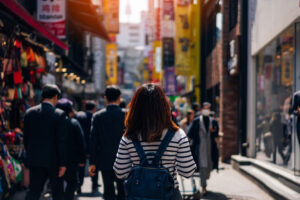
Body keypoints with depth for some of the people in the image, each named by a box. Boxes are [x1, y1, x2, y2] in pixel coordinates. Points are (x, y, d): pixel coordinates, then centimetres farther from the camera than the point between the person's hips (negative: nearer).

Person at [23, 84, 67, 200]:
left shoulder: (29, 113, 2)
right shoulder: (59, 114, -11)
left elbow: (26, 138, 7)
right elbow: (61, 141, -12)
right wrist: (63, 163, -8)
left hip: (34, 160, 4)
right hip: (52, 160, -3)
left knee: (34, 191, 6)